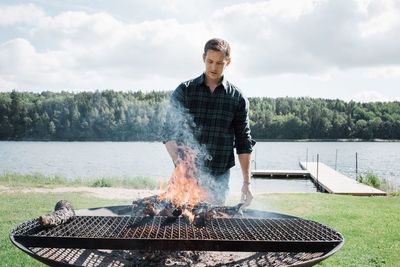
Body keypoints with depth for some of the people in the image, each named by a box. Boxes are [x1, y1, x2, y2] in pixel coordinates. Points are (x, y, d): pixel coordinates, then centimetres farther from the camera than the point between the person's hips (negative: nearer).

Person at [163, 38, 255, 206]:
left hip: (219, 179, 0)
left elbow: (244, 143, 6)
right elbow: (170, 132, 0)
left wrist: (247, 183, 2)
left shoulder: (237, 98, 4)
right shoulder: (184, 91, 3)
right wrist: (176, 158, -19)